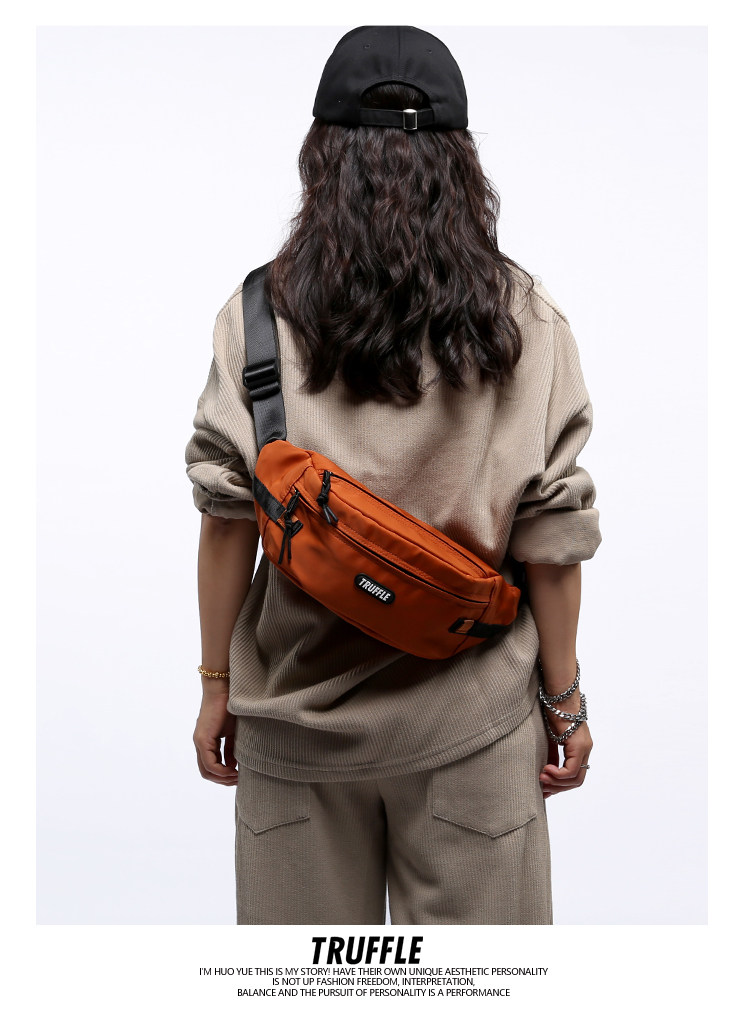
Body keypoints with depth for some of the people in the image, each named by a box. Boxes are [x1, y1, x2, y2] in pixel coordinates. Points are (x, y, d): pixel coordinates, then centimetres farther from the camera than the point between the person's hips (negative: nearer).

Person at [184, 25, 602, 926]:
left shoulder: (259, 312, -5)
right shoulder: (525, 320, -5)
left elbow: (227, 514, -6)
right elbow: (551, 531, -5)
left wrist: (216, 682, 4)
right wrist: (564, 698, 5)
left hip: (301, 704, 1)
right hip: (469, 715, 0)